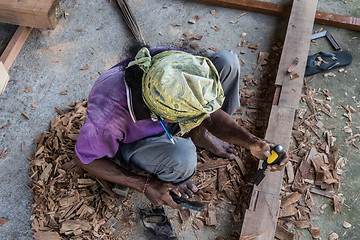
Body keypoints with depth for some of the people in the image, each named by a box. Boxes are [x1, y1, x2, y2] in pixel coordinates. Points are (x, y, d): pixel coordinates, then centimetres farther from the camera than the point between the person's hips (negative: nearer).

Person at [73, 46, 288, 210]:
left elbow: (211, 115, -16)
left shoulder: (175, 64, -32)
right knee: (182, 157, -39)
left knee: (226, 62, -16)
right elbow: (85, 158, -21)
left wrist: (252, 142, -31)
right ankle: (169, 175, 2)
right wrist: (144, 185, -21)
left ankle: (198, 135, 8)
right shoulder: (109, 116, -43)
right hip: (133, 140, -3)